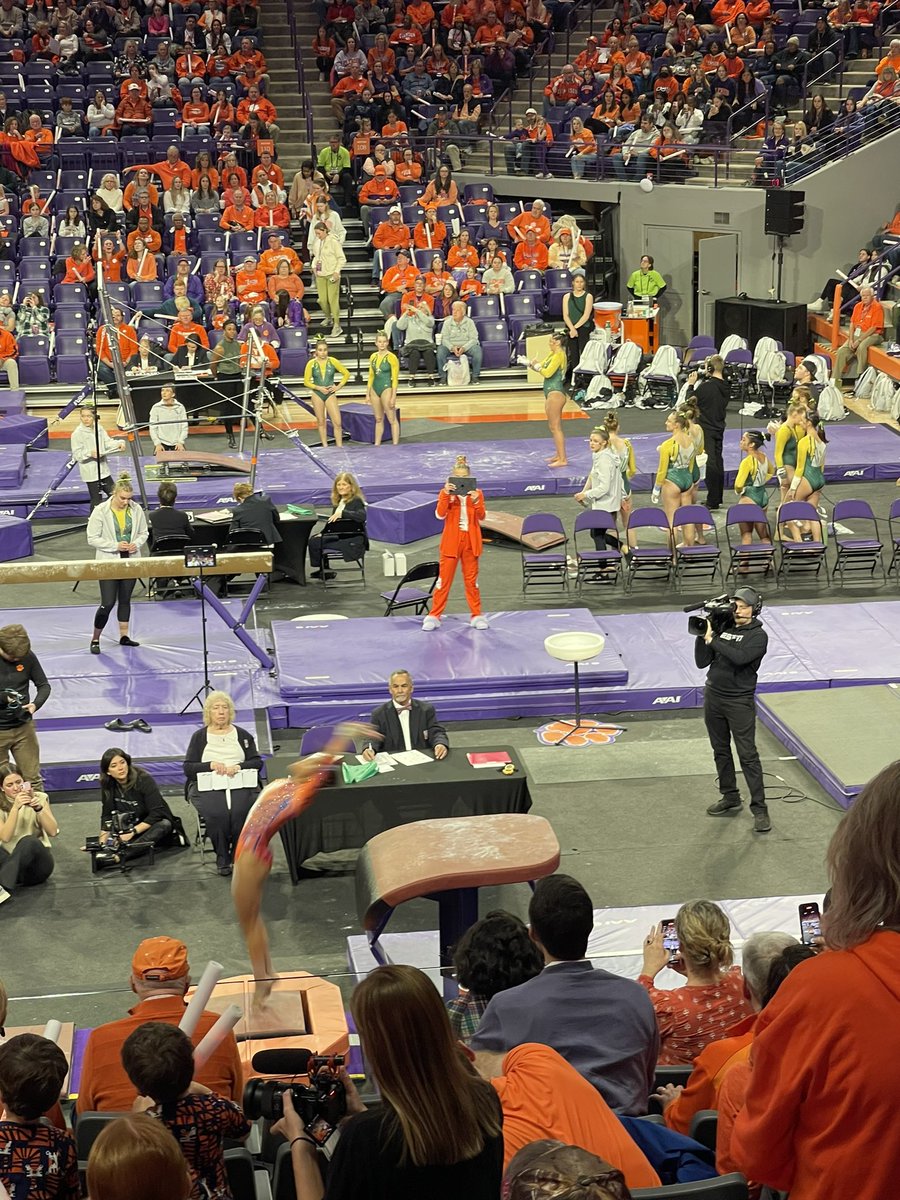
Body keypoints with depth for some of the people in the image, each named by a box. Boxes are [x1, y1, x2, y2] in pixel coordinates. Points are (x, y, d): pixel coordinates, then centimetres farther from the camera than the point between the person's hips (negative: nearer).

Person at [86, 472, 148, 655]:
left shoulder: (136, 510, -3)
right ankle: (95, 639, 8)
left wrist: (136, 544, -12)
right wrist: (116, 546, -20)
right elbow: (93, 539, -12)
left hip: (131, 561, 4)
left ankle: (124, 636, 27)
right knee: (108, 603, -7)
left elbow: (144, 533, 10)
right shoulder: (100, 511, -14)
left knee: (125, 600, 15)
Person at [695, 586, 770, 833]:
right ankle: (730, 799, 26)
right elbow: (702, 662, 4)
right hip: (713, 697, 6)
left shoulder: (758, 636, -8)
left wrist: (712, 640, -21)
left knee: (748, 755, -7)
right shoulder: (723, 628, 7)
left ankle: (759, 809, -4)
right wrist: (702, 637, -9)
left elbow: (739, 657, -26)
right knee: (721, 751, 13)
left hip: (740, 702, -6)